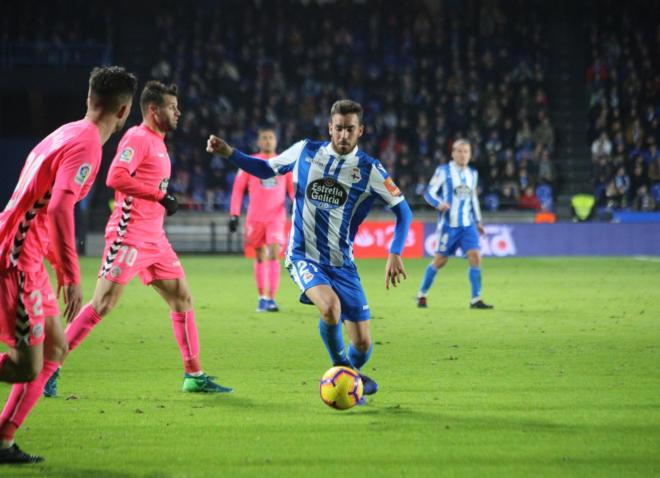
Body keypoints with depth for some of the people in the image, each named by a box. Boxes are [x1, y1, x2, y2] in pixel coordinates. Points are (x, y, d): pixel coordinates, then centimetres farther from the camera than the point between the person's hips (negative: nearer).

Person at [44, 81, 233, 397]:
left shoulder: (158, 142, 18)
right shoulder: (138, 137, -11)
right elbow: (116, 178, -24)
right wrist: (160, 196, -21)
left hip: (154, 238, 9)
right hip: (130, 237, -9)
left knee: (182, 299, 7)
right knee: (102, 305, -11)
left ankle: (194, 375, 12)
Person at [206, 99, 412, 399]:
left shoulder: (369, 170, -4)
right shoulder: (306, 151, -1)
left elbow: (402, 211, 2)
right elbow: (266, 169, 14)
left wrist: (394, 254, -10)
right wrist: (228, 152, 1)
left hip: (342, 263, 1)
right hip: (303, 257, -1)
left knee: (363, 344, -2)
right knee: (330, 306, -33)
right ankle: (341, 369, -4)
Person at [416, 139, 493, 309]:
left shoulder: (472, 174, 12)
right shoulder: (443, 171, -5)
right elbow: (429, 192, -8)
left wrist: (478, 221, 23)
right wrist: (439, 203, -27)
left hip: (467, 224, 5)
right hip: (448, 224, -4)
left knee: (475, 257, -10)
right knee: (440, 260, 0)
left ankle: (476, 300, -6)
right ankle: (422, 295, 18)